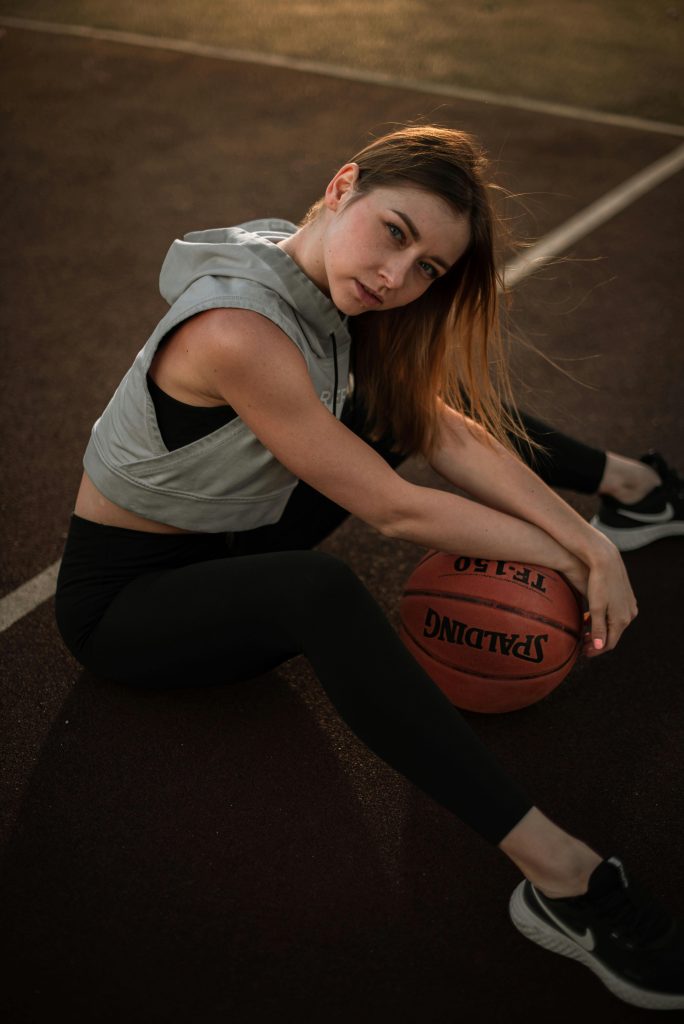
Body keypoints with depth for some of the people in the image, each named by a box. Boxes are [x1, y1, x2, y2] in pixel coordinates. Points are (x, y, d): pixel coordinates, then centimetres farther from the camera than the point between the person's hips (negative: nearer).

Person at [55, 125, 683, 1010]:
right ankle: (560, 879, -40)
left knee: (412, 391, 3)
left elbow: (448, 432, -12)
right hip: (121, 598, -8)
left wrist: (591, 542, -21)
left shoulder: (322, 285, -7)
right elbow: (392, 510, -28)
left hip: (231, 539, 8)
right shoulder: (238, 329, -33)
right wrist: (565, 560, -20)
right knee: (318, 591, -40)